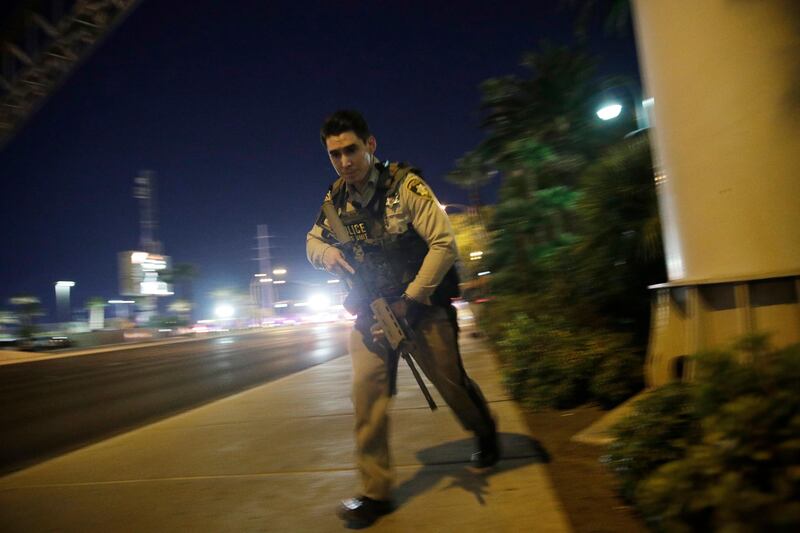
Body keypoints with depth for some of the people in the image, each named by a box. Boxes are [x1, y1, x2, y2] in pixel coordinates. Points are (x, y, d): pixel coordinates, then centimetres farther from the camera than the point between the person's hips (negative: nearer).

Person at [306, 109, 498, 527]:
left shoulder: (405, 185, -16)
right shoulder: (336, 197, 1)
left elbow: (444, 244, -19)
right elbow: (312, 240, 14)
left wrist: (408, 300, -21)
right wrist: (326, 252, -12)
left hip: (420, 303, -4)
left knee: (450, 381, 10)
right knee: (367, 389, -7)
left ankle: (486, 436, 42)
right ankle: (375, 491, 5)